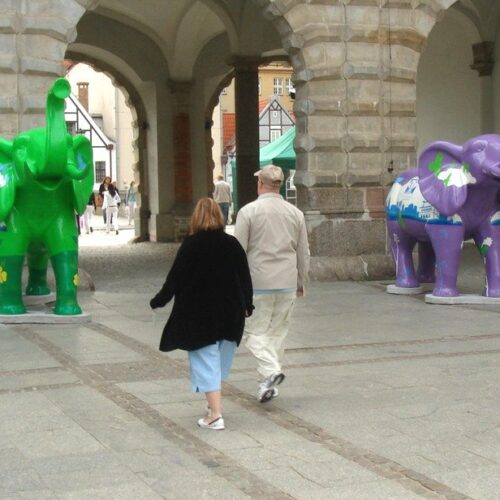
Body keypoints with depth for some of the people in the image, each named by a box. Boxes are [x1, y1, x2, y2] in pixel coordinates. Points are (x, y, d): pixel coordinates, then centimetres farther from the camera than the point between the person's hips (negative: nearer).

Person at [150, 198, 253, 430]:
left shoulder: (190, 245, -12)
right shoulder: (232, 244, -1)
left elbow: (175, 279, -9)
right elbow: (245, 278, 5)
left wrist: (158, 301, 5)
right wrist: (247, 305, 19)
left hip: (199, 316, -4)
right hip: (230, 313, 4)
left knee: (205, 361, 0)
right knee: (221, 357, 19)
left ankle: (215, 415, -6)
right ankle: (215, 403, 31)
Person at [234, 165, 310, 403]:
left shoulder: (248, 211, -7)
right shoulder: (295, 213, 5)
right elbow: (303, 253, 10)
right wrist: (301, 283, 21)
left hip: (257, 284, -4)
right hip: (287, 283, 4)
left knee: (255, 331, 4)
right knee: (277, 332, 12)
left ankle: (271, 370, -17)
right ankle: (268, 383, 15)